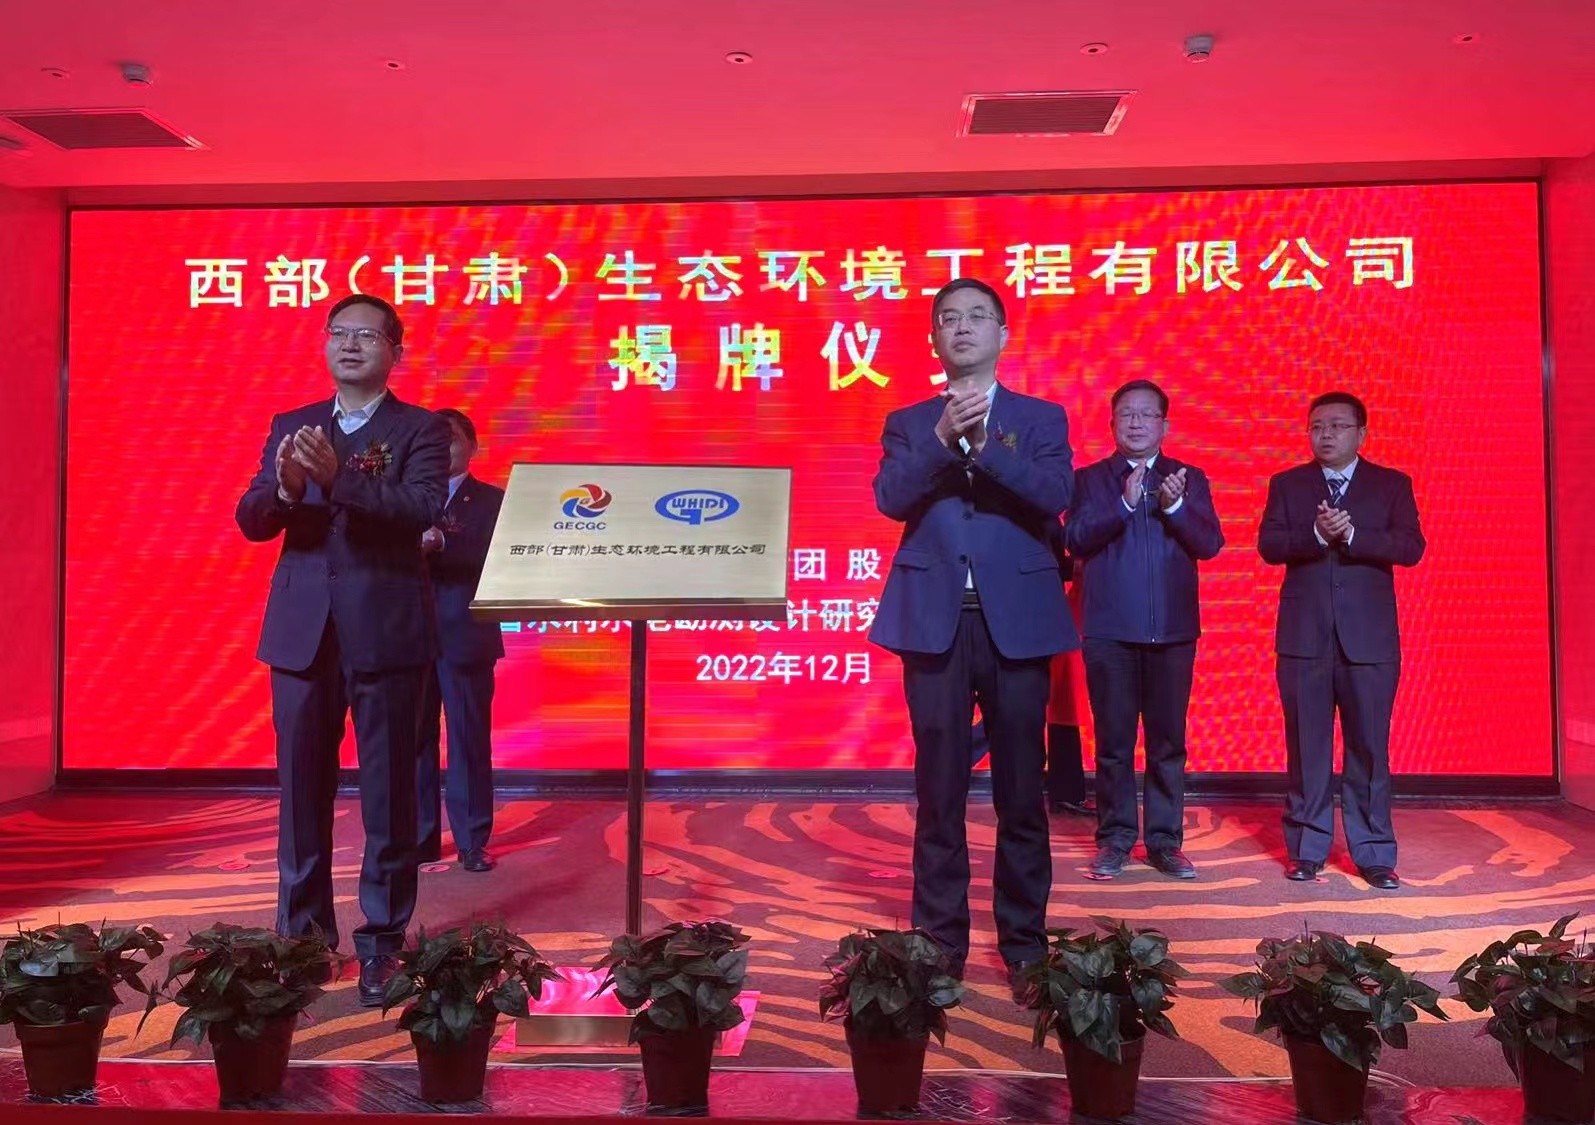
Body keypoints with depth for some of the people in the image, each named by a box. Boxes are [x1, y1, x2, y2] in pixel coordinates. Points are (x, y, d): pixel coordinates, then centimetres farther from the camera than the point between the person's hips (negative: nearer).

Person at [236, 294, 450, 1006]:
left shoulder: (421, 429, 2)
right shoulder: (290, 427, 14)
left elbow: (425, 508, -15)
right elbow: (251, 522, 6)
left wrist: (339, 477, -28)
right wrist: (286, 487, -16)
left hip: (387, 631, -3)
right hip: (302, 632, 4)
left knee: (387, 789, 3)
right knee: (301, 786, 10)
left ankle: (381, 940, 14)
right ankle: (301, 932, 24)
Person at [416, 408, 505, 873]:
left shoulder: (491, 500, 4)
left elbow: (493, 559, -11)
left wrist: (441, 545, -23)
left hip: (465, 637, -3)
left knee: (469, 740, 2)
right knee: (415, 739, 7)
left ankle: (472, 841, 11)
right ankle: (420, 837, 18)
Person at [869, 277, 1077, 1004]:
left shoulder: (1041, 418, 10)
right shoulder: (908, 422, 12)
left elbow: (1055, 495, -8)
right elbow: (890, 499, -5)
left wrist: (982, 445, -19)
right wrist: (943, 439, -17)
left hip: (1016, 620, 0)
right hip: (934, 621, 1)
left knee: (1021, 791, 5)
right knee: (938, 791, 5)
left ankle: (1025, 945, 18)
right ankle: (939, 944, 16)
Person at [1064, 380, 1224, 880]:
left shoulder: (1190, 479, 12)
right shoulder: (1090, 479, 7)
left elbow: (1210, 543, 0)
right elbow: (1076, 539, -8)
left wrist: (1175, 505, -16)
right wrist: (1124, 503, -19)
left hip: (1173, 631, 2)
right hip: (1110, 631, -1)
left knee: (1168, 742, 6)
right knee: (1113, 742, 4)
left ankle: (1165, 841, 16)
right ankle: (1114, 840, 15)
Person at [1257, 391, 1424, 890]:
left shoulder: (1392, 485, 8)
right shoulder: (1286, 484, 10)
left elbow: (1411, 547, -4)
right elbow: (1269, 545, -3)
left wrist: (1351, 535, -17)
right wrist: (1316, 534, -19)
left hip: (1369, 637, 0)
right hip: (1304, 635, 1)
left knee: (1370, 747, 1)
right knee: (1306, 747, 5)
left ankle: (1374, 854, 11)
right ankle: (1306, 849, 14)